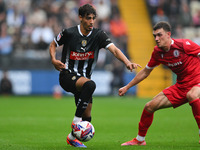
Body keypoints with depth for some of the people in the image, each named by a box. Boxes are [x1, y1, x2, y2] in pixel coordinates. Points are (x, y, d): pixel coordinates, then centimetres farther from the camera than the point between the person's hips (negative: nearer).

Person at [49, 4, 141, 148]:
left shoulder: (98, 35, -6)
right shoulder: (69, 33, -10)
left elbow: (114, 49, -19)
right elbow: (53, 45, 9)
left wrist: (127, 62, -36)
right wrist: (54, 60, -10)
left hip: (84, 78, 5)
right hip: (67, 76, -5)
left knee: (87, 117, 6)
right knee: (90, 84, -37)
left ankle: (72, 138, 35)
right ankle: (76, 120, -28)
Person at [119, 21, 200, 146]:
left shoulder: (184, 44, -18)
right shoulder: (157, 52, 2)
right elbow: (145, 72, 16)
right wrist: (127, 87, 19)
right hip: (181, 86, 7)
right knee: (149, 107, 2)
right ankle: (140, 139, 23)